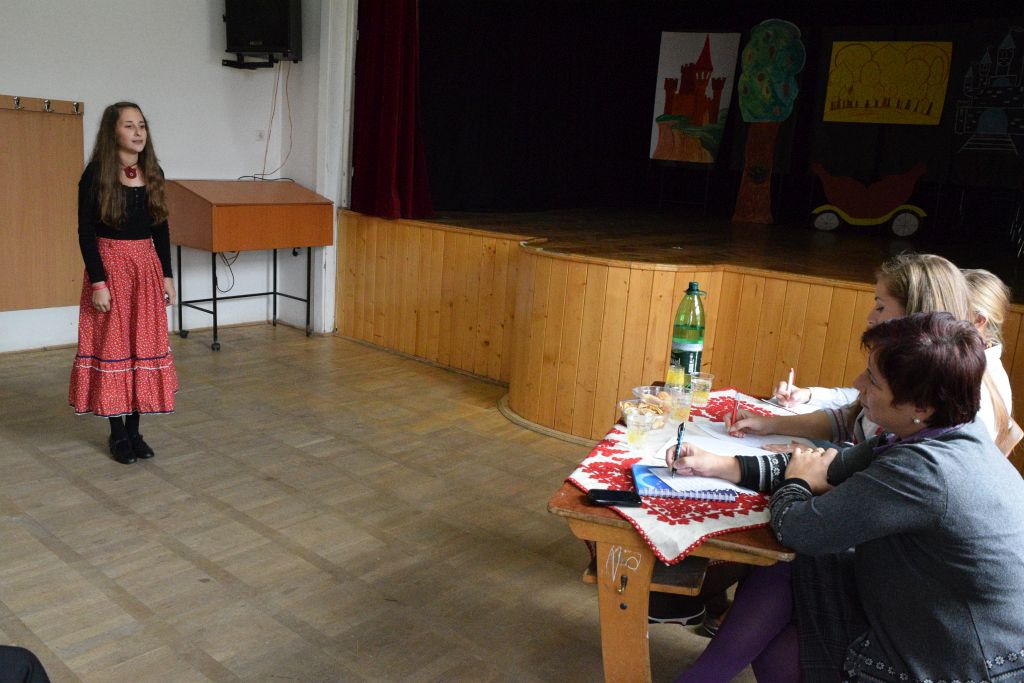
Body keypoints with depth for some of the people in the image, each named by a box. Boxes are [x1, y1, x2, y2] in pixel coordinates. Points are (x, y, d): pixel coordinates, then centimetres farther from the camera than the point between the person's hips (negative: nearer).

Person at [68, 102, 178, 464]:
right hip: (110, 265, -5)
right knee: (112, 346, 1)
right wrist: (98, 281, -16)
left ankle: (134, 429, 17)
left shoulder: (153, 172, 7)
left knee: (144, 345, 6)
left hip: (147, 266, 5)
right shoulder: (96, 173, -8)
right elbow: (86, 231, -10)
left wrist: (166, 275, 7)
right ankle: (117, 434, 11)